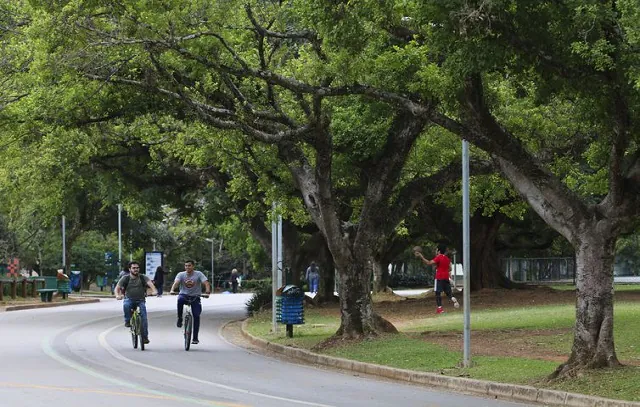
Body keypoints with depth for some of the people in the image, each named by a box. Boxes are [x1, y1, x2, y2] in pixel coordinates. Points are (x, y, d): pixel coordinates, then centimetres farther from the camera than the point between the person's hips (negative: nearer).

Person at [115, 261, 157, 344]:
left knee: (144, 317, -16)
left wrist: (154, 291, -41)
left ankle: (145, 336, -7)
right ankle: (127, 321, -12)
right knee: (126, 305, -36)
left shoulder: (143, 277, -2)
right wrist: (117, 295, -31)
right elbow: (117, 287, -9)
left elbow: (149, 283, -19)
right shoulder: (125, 278, -2)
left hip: (140, 300, 1)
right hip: (129, 299, -1)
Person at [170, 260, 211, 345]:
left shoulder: (199, 274, -6)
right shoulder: (181, 274, -4)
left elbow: (206, 283, -18)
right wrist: (172, 290, -41)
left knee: (196, 316, -11)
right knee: (180, 299, -37)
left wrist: (208, 290, -39)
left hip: (195, 297, 0)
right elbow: (176, 282, -20)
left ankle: (195, 338, -1)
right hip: (184, 295, 0)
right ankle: (179, 318, -16)